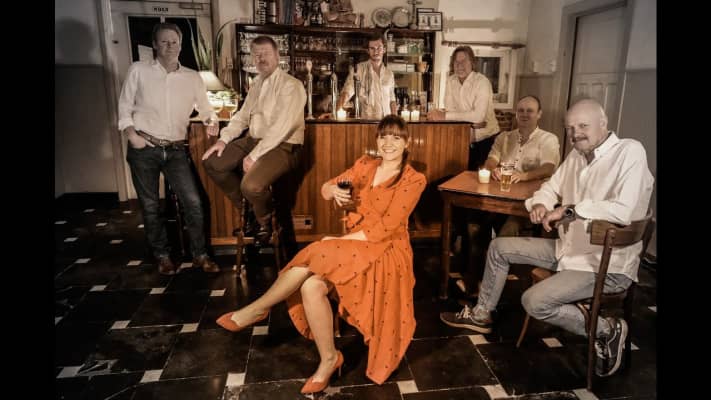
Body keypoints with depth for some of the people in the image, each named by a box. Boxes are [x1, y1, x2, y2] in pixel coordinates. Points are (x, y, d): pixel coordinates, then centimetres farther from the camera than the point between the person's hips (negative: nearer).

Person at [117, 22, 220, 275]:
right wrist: (130, 133, -11)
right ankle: (162, 256, 25)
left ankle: (199, 255, 11)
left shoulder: (192, 78, 7)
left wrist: (211, 120, -6)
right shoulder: (138, 70, 2)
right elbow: (125, 107, 4)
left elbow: (204, 107, 16)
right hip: (144, 149, -1)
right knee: (150, 206, 8)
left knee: (193, 202, -5)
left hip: (175, 150, 1)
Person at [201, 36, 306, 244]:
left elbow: (281, 127, -20)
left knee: (251, 185, -30)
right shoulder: (257, 84, 16)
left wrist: (254, 155, -22)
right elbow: (242, 116, 18)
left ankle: (265, 219, 7)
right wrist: (223, 139, 2)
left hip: (282, 146, -8)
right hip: (253, 140, 9)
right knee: (211, 162, 1)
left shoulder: (290, 85, -11)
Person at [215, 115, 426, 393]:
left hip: (385, 252, -5)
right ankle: (329, 359, -7)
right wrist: (335, 190, -15)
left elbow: (384, 229, -14)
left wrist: (338, 241, -15)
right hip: (353, 246, 5)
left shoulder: (414, 180, -7)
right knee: (311, 286, -25)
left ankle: (257, 309, -7)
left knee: (314, 255, -26)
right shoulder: (365, 165, 9)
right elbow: (325, 189, 10)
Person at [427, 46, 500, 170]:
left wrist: (445, 116, -26)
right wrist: (470, 120, -22)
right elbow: (450, 109, -5)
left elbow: (479, 116, -26)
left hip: (486, 138, -4)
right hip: (465, 138, 4)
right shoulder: (451, 81, 1)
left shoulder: (482, 82, -16)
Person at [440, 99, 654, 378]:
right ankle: (481, 314, 23)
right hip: (568, 248, 9)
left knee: (534, 301, -22)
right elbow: (551, 187, 16)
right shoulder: (577, 155, 5)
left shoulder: (630, 151, -19)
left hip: (607, 264, -8)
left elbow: (624, 210, -33)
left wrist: (569, 210, -25)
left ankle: (607, 329, 2)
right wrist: (540, 204, -8)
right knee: (499, 247, 7)